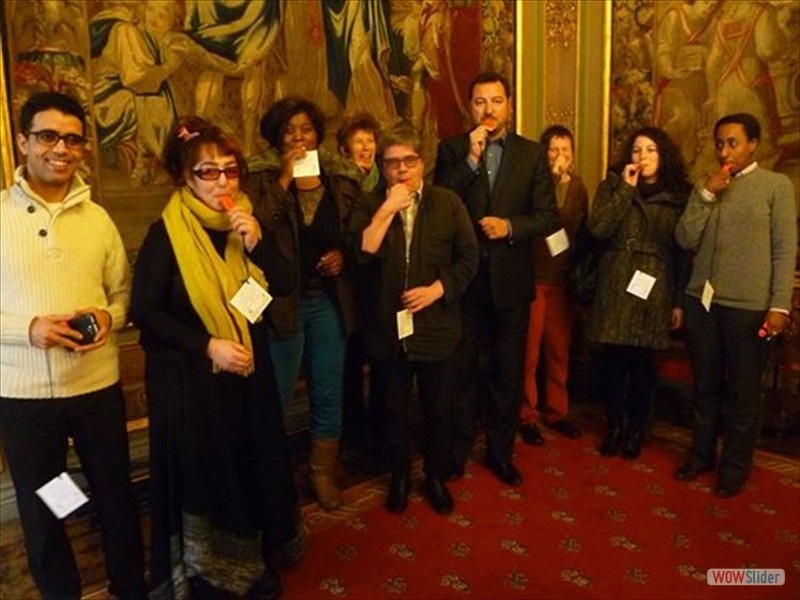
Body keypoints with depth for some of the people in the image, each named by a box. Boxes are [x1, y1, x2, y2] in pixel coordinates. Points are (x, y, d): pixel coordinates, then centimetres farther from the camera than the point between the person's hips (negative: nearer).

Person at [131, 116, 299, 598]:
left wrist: (257, 243, -18)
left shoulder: (248, 222, 3)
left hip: (249, 370, 5)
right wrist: (207, 345, -18)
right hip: (191, 378, -4)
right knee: (201, 476, 8)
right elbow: (145, 310, -11)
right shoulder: (165, 234, -11)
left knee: (253, 467, 13)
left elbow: (286, 285, -2)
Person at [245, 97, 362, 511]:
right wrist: (284, 180, -20)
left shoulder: (341, 177, 4)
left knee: (329, 392, 12)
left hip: (330, 299, 3)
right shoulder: (262, 176, -5)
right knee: (277, 395, 8)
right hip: (281, 300, -3)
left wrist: (343, 253, -6)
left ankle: (323, 472, 31)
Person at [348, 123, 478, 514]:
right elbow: (360, 254, -15)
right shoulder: (370, 206, 0)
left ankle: (435, 477, 36)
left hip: (437, 326, 0)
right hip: (388, 328, 1)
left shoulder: (448, 203, -1)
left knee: (437, 409, 14)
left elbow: (468, 257, -2)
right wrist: (386, 210, -20)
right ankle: (399, 478, 37)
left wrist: (436, 289, -14)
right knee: (396, 409, 16)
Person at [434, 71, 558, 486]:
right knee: (461, 370, 11)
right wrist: (470, 160, -18)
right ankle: (457, 449, 29)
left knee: (508, 373, 12)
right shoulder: (451, 150, 1)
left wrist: (510, 226, -17)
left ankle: (500, 451, 29)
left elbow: (548, 216, -2)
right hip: (464, 277, -1)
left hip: (511, 279, 1)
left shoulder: (532, 154, 2)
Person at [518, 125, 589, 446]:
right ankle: (527, 416, 14)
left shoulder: (578, 186, 8)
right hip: (532, 277, -4)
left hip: (563, 279, 4)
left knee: (559, 350, 11)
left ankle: (556, 411, 26)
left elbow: (583, 230, 13)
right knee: (529, 351, 0)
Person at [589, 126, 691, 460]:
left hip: (655, 291, 0)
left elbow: (683, 252, 6)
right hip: (615, 288, 0)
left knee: (642, 363, 5)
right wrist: (626, 188, -9)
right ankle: (614, 426, 21)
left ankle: (635, 430, 24)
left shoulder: (678, 195, 7)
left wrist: (680, 301, 3)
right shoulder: (613, 185, 8)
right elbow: (598, 229, -8)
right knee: (611, 361, 0)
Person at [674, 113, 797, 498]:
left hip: (749, 306, -3)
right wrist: (705, 194, -9)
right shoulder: (705, 187, 11)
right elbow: (685, 241, 0)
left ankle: (734, 467, 22)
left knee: (742, 394, 7)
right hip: (701, 301, 4)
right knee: (705, 387, 14)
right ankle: (701, 455, 29)